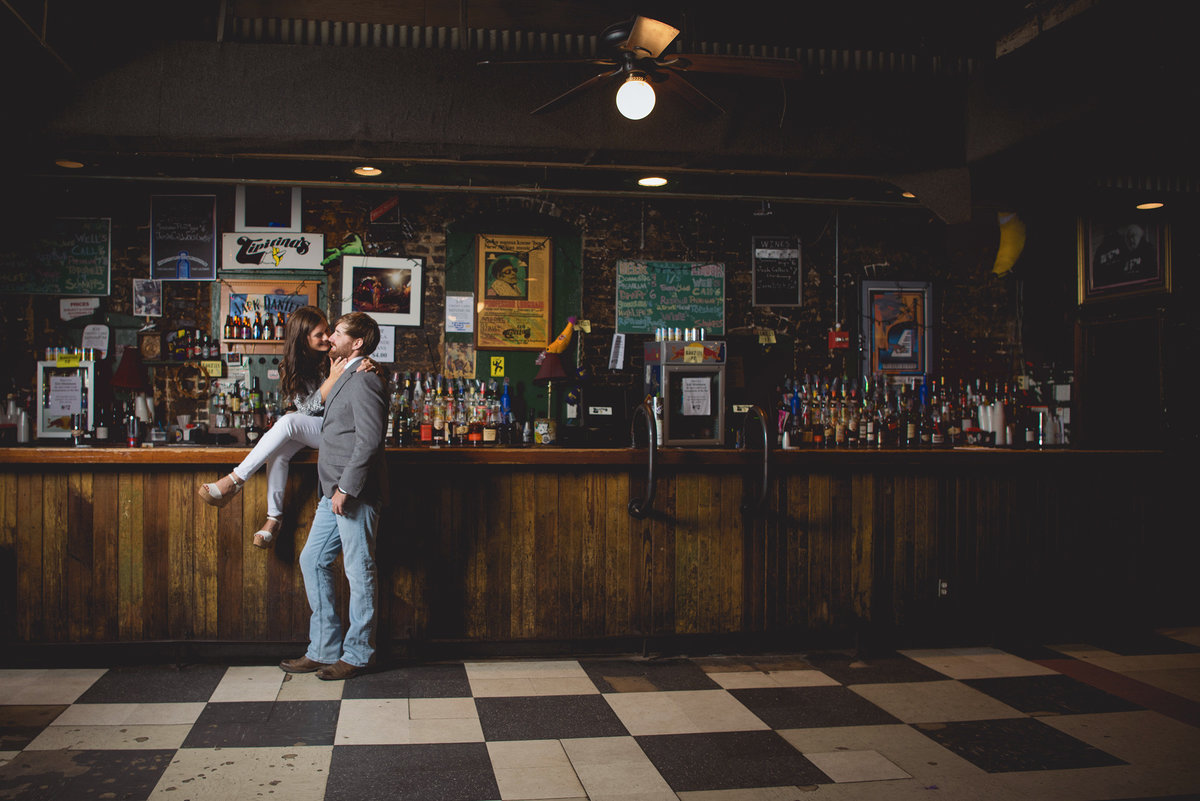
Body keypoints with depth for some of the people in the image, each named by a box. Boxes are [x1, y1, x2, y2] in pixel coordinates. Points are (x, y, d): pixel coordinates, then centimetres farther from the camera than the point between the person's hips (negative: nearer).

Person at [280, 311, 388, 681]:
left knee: (359, 571, 0)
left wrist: (346, 488, -20)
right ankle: (324, 648, 20)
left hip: (355, 493, -11)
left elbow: (368, 440, -21)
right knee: (313, 561, 12)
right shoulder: (347, 378, 19)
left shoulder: (364, 380, -14)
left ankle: (357, 654, 10)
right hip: (336, 491, 11)